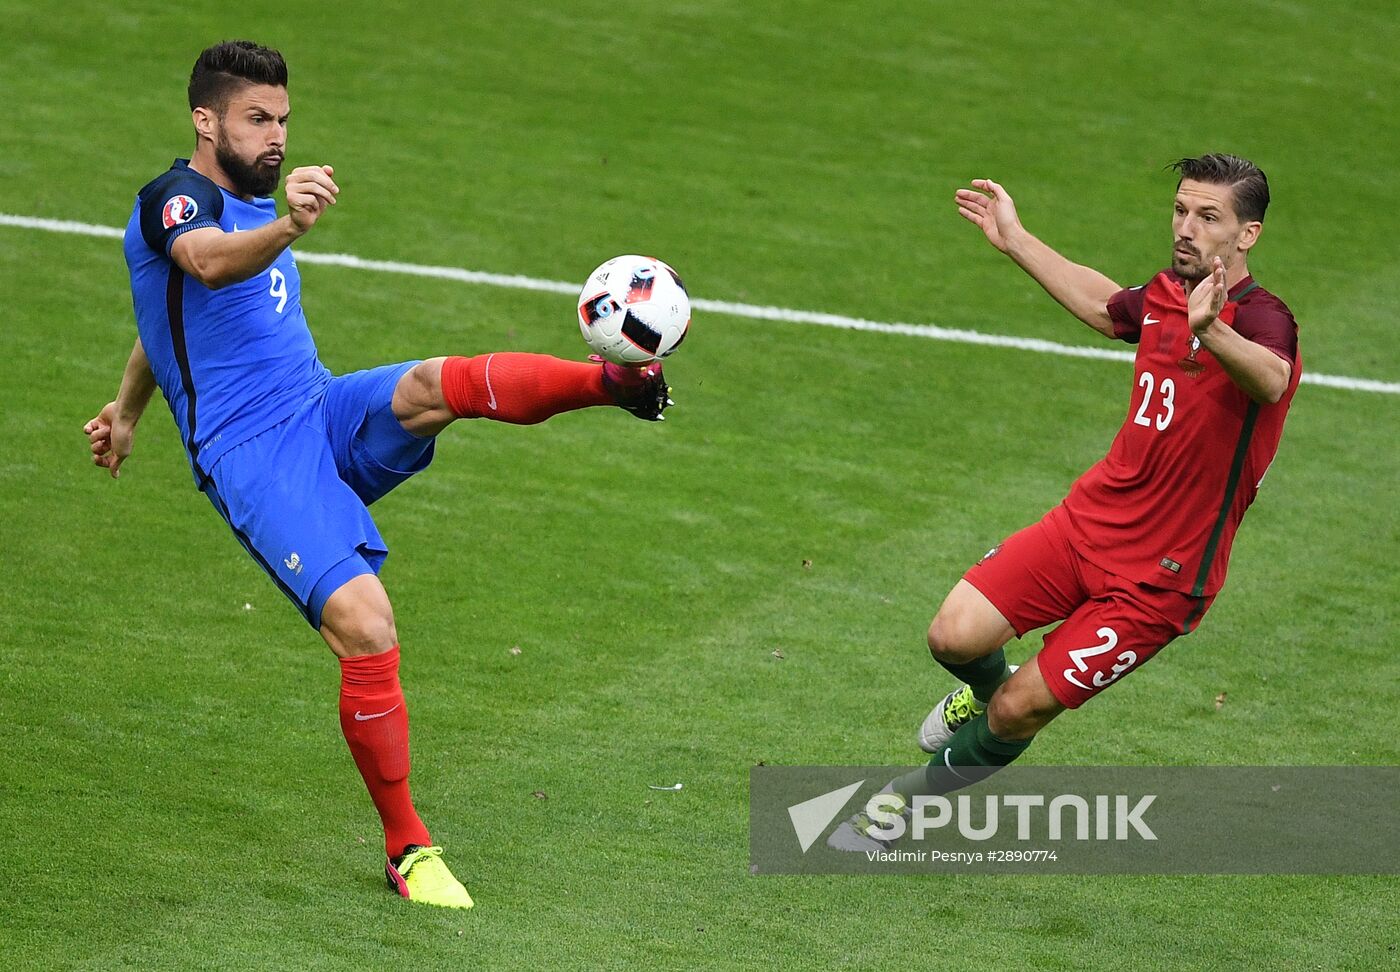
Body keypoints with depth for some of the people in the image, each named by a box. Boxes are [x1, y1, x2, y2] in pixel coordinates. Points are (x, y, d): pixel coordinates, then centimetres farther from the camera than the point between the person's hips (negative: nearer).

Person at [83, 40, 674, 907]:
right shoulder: (174, 200, -8)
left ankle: (618, 378, -43)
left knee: (436, 386, -27)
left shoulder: (248, 207, 21)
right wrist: (287, 227, -55)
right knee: (365, 624, -22)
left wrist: (128, 410, 52)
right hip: (253, 460, -7)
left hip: (327, 416, 7)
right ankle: (408, 851, -11)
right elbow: (209, 262, -34)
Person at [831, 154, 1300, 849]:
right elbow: (1105, 306, 29)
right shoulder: (1165, 295, 3)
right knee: (955, 636, -8)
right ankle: (988, 689, 30)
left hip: (1160, 577, -6)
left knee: (1016, 715, -2)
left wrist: (1210, 330, -68)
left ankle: (909, 801, 26)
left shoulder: (1263, 322, -21)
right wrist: (1015, 241, 32)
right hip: (1091, 517, 6)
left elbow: (1270, 379, -47)